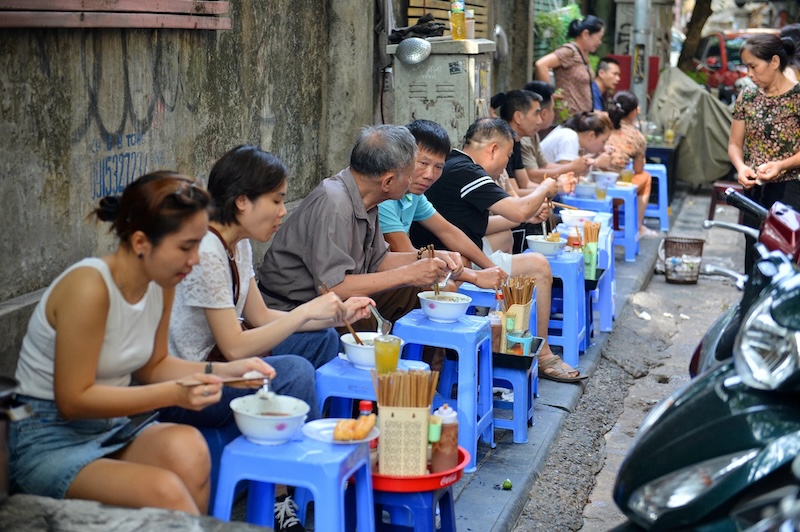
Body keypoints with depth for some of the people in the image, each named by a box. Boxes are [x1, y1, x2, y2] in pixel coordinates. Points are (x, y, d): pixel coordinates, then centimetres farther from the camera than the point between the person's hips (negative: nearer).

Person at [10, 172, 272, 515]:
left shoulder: (161, 285, 0)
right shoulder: (88, 288, -22)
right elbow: (73, 400, -19)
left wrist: (220, 371, -2)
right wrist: (174, 393, -24)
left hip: (113, 429, 7)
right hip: (48, 443, -6)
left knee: (188, 446, -27)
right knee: (164, 492, -31)